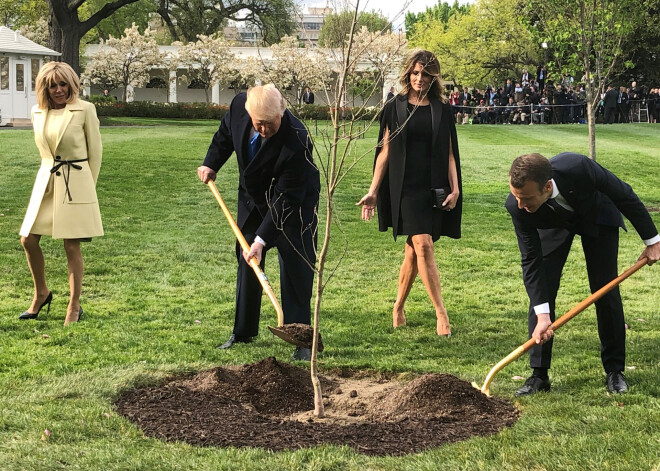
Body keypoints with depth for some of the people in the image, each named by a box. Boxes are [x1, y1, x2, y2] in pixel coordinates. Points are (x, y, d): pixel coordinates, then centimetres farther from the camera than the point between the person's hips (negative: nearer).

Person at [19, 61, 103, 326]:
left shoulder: (84, 110, -6)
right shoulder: (37, 112, 7)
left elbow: (95, 151, 1)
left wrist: (88, 186, 4)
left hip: (75, 184, -5)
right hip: (45, 181, 5)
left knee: (72, 246, -4)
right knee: (28, 240, 2)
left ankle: (74, 307, 8)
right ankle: (41, 293, 24)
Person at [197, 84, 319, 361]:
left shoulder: (296, 141, -38)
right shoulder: (239, 105, -21)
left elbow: (285, 199, -33)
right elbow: (225, 134, 6)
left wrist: (262, 239, -35)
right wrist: (211, 164, 3)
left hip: (294, 204, -6)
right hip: (253, 199, 6)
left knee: (294, 268, -9)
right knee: (247, 263, 12)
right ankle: (243, 332, 25)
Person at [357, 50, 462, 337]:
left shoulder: (442, 110, 8)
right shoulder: (395, 109, 4)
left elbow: (449, 153, 8)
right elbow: (385, 151, 5)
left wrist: (454, 188, -2)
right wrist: (373, 191, 1)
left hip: (434, 187, 2)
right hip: (405, 186, -2)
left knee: (413, 251, 6)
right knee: (423, 245, -15)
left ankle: (398, 307, 23)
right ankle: (440, 312, -11)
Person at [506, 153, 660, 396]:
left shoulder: (578, 167, -43)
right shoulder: (517, 206, -35)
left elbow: (625, 195, -25)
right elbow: (531, 260, -26)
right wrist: (542, 315, -31)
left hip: (596, 214, -1)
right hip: (554, 225, 1)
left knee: (606, 292, -4)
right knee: (540, 291, -9)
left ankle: (614, 370, 9)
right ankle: (539, 374, -1)